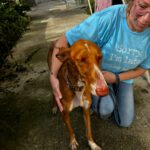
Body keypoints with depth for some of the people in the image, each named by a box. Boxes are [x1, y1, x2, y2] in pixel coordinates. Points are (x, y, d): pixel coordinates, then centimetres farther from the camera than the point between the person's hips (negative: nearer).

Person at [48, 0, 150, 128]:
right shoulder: (106, 18, -38)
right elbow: (64, 41, -32)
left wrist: (115, 78, -24)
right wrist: (53, 76, -40)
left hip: (123, 75, 3)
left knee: (125, 122, 6)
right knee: (105, 110, -29)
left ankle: (114, 90, 31)